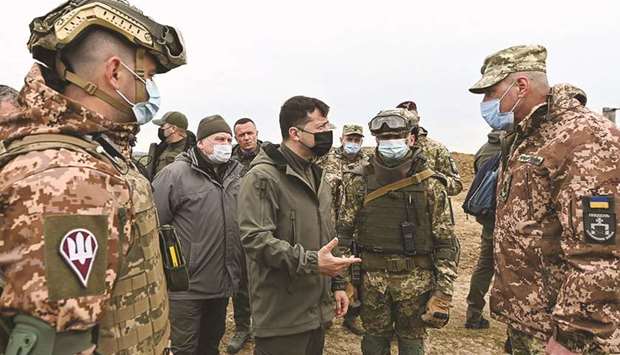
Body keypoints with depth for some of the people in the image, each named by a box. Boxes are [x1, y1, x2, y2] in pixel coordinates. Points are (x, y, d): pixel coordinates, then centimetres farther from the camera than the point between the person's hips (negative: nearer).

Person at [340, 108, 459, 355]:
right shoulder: (359, 182, -2)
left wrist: (443, 294, -8)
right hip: (372, 280, 1)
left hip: (416, 281, -1)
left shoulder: (430, 185, -5)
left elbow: (447, 242, -4)